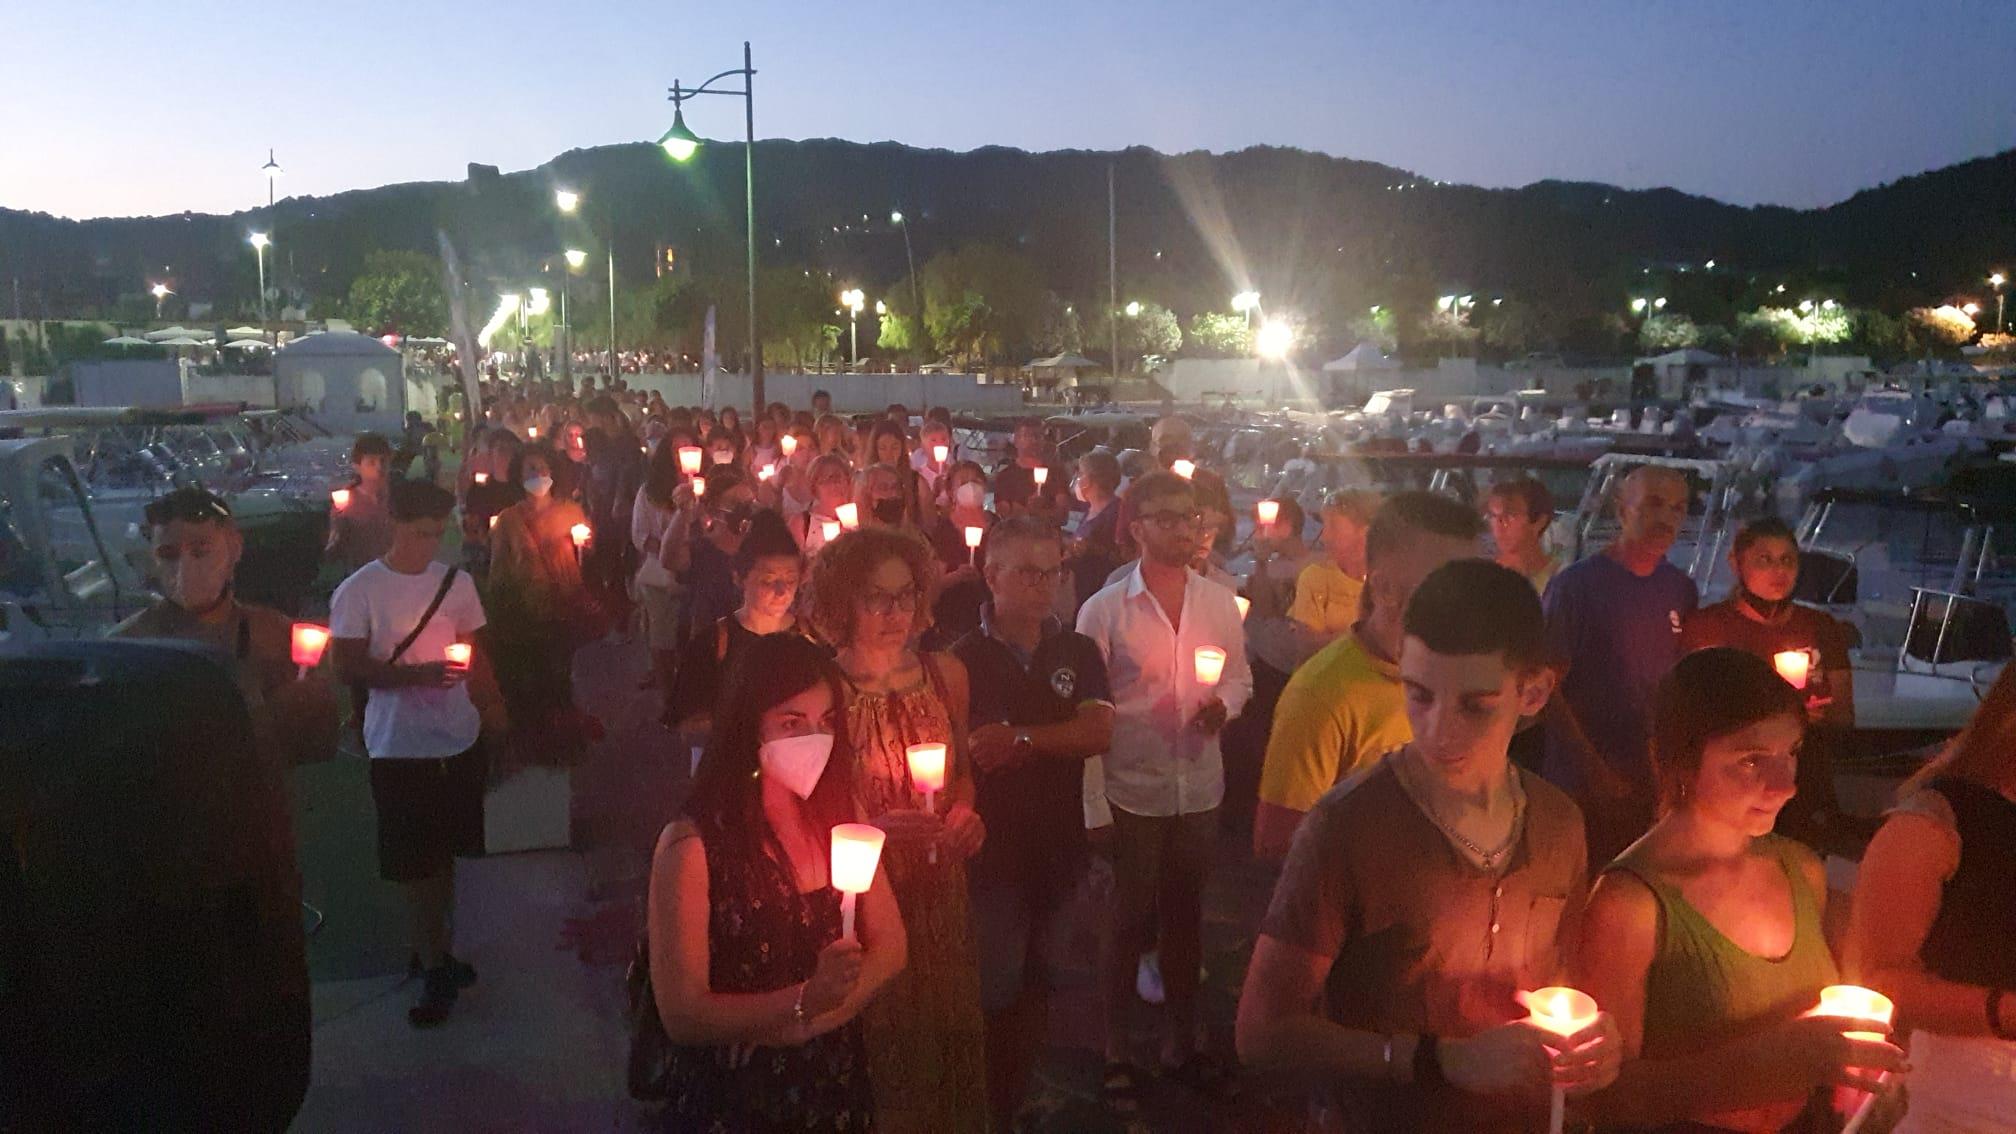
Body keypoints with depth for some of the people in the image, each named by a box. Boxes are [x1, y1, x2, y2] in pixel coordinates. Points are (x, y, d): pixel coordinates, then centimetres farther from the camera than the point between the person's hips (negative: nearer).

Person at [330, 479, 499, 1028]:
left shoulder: (457, 583, 4)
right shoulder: (359, 591, -7)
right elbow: (347, 666, -10)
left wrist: (492, 705, 0)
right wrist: (416, 675, -22)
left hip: (459, 740, 4)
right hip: (399, 748, -4)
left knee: (445, 856, 15)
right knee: (415, 864, 3)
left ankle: (436, 951, 31)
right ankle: (435, 971, 15)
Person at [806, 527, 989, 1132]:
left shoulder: (946, 674, -3)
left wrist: (963, 811, -5)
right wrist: (872, 828, -23)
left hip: (941, 895, 4)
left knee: (955, 1035, 19)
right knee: (881, 1050, 12)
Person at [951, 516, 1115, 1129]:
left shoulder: (1078, 652, 4)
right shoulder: (962, 659, -6)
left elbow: (1099, 730, -10)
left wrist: (1020, 738, -20)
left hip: (1058, 850, 4)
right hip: (990, 853, -3)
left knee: (1035, 991, 15)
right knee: (995, 996, 3)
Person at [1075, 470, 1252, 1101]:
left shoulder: (1220, 604, 2)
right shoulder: (1102, 611, -8)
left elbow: (1240, 678, 14)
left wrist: (1223, 706, -10)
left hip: (1200, 789, 4)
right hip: (1131, 793, -3)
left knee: (1185, 922, 17)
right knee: (1128, 926, 9)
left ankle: (1180, 1043, 35)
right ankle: (1116, 1055, 27)